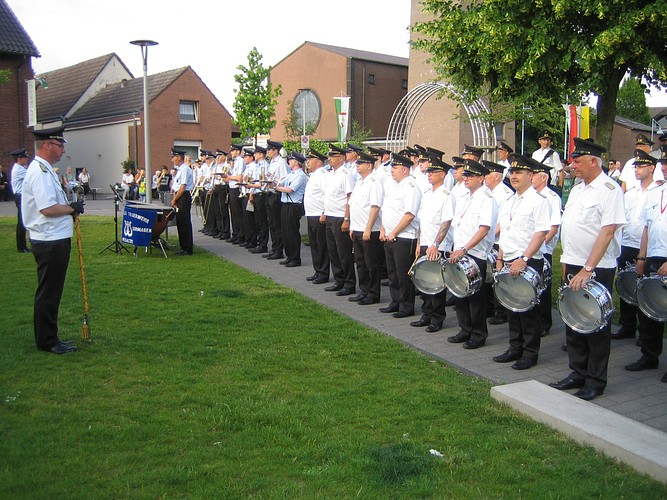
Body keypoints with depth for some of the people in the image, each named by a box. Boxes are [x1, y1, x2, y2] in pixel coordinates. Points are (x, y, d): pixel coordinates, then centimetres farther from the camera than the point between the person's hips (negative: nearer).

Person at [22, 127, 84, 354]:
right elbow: (47, 209, -26)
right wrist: (72, 208, -12)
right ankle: (47, 341, 9)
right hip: (51, 242, -11)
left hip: (53, 240, 11)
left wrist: (69, 207, 6)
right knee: (48, 293, -1)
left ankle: (47, 339, 27)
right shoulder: (40, 171, -18)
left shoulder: (43, 169, 16)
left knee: (50, 292, 17)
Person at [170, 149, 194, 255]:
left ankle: (187, 249, -1)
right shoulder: (179, 169, 16)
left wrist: (174, 200, -11)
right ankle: (183, 247, 20)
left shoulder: (185, 169, -14)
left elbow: (182, 188, -17)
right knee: (180, 222, 13)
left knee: (185, 223, -6)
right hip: (179, 198, 10)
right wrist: (174, 199, 7)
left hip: (184, 197, -10)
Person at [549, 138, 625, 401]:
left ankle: (596, 381, 15)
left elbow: (608, 231, -20)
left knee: (596, 326, 3)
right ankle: (577, 373, 27)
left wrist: (587, 269, -24)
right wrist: (567, 262, 13)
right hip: (573, 266, 8)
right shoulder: (576, 189, 12)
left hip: (597, 269, -8)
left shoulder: (609, 189, -13)